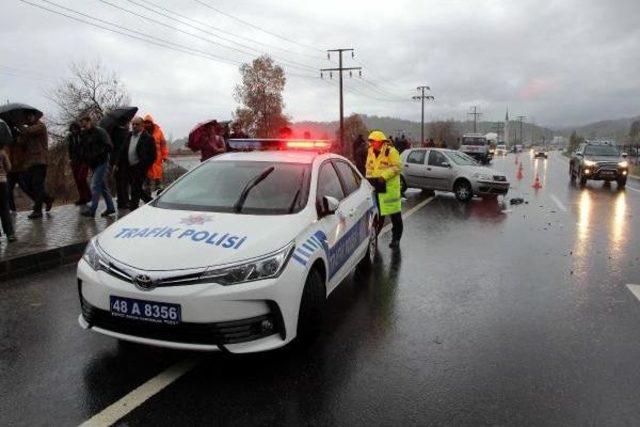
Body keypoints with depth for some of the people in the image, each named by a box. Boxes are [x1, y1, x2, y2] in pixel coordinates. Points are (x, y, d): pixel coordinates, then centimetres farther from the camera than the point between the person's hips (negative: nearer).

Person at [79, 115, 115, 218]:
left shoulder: (100, 132, -9)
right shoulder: (84, 134, 14)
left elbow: (109, 147, -15)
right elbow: (83, 149, 20)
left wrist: (97, 154, -19)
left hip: (101, 163, -8)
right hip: (93, 165, 8)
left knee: (95, 186, -10)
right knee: (103, 186, 12)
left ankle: (92, 210, -8)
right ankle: (110, 208, 19)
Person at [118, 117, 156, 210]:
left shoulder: (148, 138, -8)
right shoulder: (129, 136, 12)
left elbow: (152, 155, -10)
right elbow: (123, 152, 15)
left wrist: (143, 167, -14)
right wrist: (119, 164, 8)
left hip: (140, 168, -7)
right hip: (129, 168, 7)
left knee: (135, 190, -6)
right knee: (136, 190, 13)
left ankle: (132, 211, 2)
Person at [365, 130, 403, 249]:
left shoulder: (391, 151, -11)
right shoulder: (371, 152, 10)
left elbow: (397, 167, -14)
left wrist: (384, 176, -21)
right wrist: (369, 178, 5)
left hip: (389, 187, -6)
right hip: (376, 186, 6)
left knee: (395, 215, 2)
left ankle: (396, 238, 12)